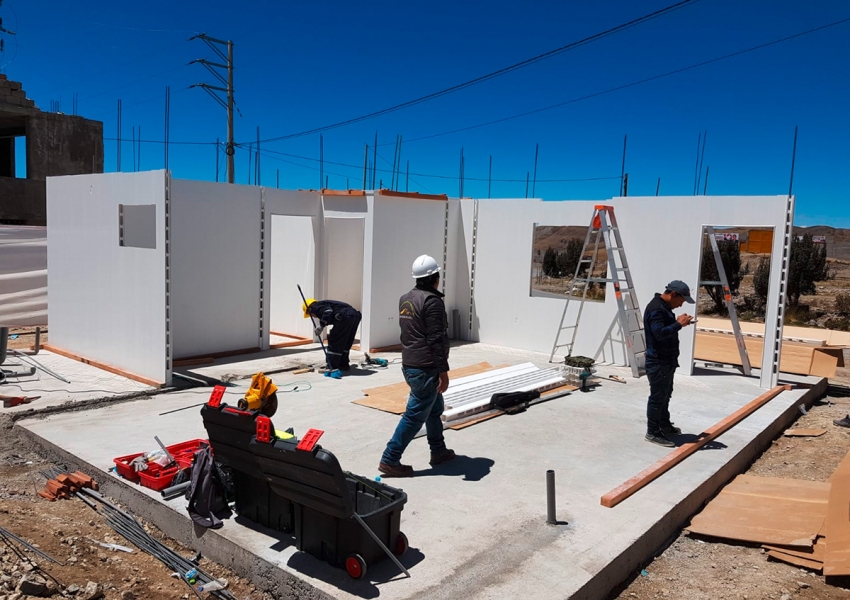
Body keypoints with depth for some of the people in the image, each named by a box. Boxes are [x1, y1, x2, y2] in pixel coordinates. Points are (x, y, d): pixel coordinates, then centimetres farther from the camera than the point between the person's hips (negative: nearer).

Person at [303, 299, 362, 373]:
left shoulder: (317, 306, 6)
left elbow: (328, 312, -16)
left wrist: (321, 326, -11)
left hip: (345, 317, -9)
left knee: (333, 342, 2)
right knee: (346, 343, 22)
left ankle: (332, 367, 5)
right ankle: (344, 364, 30)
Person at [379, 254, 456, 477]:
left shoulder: (405, 299, 11)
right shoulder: (432, 300, -16)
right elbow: (436, 339, -20)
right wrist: (443, 371, -18)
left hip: (409, 364, 10)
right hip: (425, 368, -9)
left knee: (435, 408, 22)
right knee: (415, 415, -3)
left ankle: (438, 451, 33)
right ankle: (390, 460, 0)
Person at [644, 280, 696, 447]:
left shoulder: (664, 307, 13)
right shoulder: (656, 308, -21)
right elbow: (659, 333, -30)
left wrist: (678, 323, 6)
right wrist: (679, 324, -24)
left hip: (667, 361, 11)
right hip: (658, 362, -11)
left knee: (665, 396, 22)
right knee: (657, 397, -3)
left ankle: (665, 425, 36)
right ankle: (652, 432, 6)